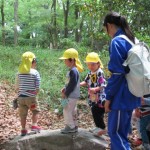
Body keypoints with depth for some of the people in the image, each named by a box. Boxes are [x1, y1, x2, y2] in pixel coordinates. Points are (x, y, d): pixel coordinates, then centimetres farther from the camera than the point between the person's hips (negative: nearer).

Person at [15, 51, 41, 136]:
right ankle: (34, 125, 6)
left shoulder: (19, 73, 2)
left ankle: (23, 129, 13)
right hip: (31, 97, -3)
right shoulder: (35, 72, -8)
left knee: (23, 114, 11)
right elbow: (38, 88, -11)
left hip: (21, 97, 4)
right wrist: (35, 93, 4)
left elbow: (17, 87, 6)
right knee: (36, 111, 16)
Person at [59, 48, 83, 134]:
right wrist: (65, 88, 7)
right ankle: (74, 126, 26)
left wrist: (66, 93, -17)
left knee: (67, 110, -4)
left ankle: (70, 127, 5)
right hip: (73, 95, 10)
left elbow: (72, 84, -23)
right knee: (72, 110, 17)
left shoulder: (73, 71, -20)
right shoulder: (73, 70, 11)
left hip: (72, 95, -10)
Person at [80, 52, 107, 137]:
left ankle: (102, 128, 8)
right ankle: (98, 127, 32)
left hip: (99, 98, -9)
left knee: (97, 113, -6)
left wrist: (95, 89, -39)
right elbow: (86, 82, 15)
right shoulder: (90, 73, 7)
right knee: (94, 112, 17)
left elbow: (103, 85, -25)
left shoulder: (100, 73, -20)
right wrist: (79, 84, -2)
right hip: (93, 97, 9)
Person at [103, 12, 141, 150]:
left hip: (121, 96, -9)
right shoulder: (133, 40, 11)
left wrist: (108, 97, -12)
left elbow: (117, 73, -19)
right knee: (122, 131, 16)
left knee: (115, 132, 0)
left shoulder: (117, 42, -15)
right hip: (131, 94, 9)